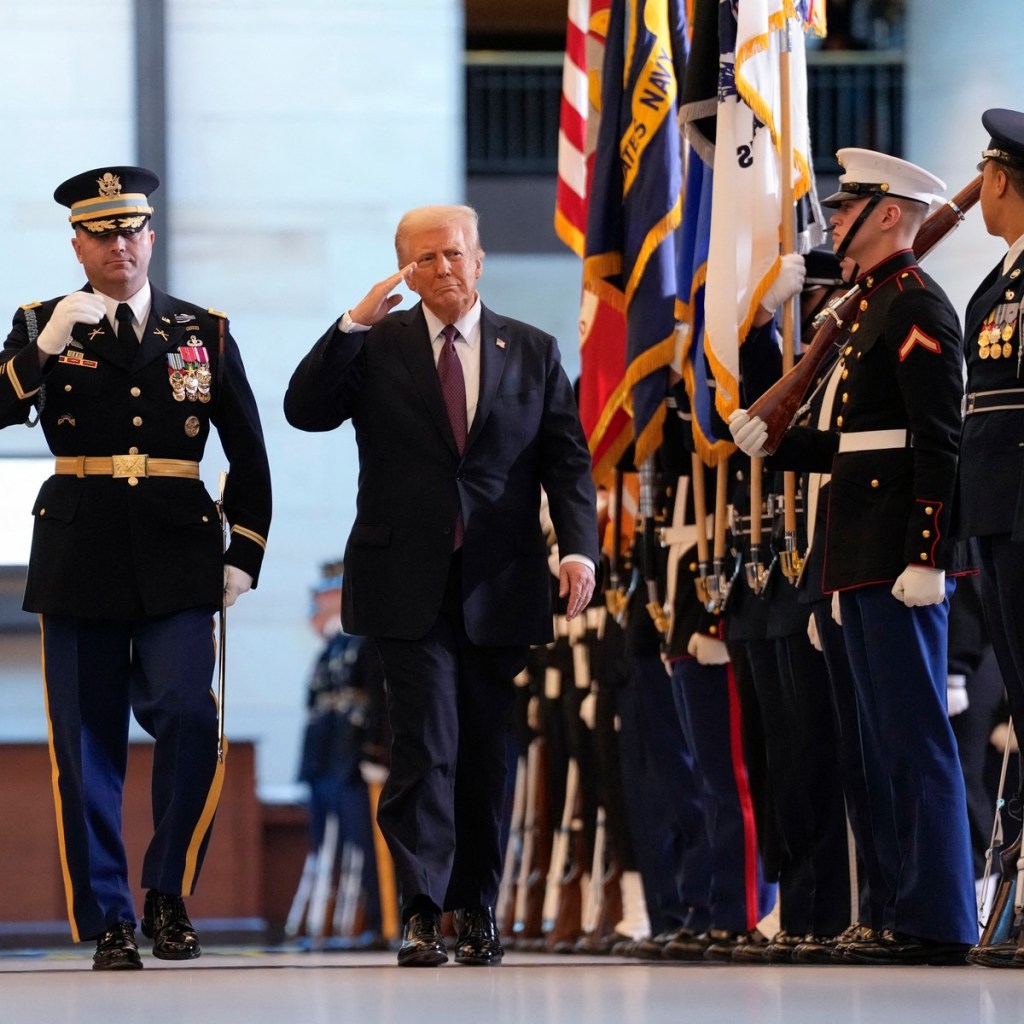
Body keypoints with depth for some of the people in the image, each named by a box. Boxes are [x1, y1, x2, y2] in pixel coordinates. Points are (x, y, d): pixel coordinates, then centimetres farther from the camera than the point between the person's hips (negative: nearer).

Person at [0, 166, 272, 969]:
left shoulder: (205, 332, 10)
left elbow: (248, 457, 15)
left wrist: (245, 557, 9)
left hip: (177, 559, 0)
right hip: (81, 560, 0)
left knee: (189, 719, -16)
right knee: (88, 747, 0)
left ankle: (169, 896, 3)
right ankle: (108, 924, 8)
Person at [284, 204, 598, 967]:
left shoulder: (533, 353, 10)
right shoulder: (376, 346, 6)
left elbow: (567, 460, 5)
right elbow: (306, 412, -7)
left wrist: (579, 547, -9)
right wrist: (354, 323, -16)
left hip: (500, 588, 2)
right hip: (408, 586, -2)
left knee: (487, 753, 7)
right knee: (427, 743, -12)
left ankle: (477, 911, 16)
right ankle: (423, 913, -12)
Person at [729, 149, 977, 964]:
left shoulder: (917, 307, -11)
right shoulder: (871, 307, 20)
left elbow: (939, 446, -18)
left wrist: (925, 558, -23)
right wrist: (772, 443, 13)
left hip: (901, 559, -10)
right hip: (864, 560, 10)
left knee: (916, 738, -9)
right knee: (890, 743, 11)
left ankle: (939, 925, -9)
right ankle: (917, 909, 16)